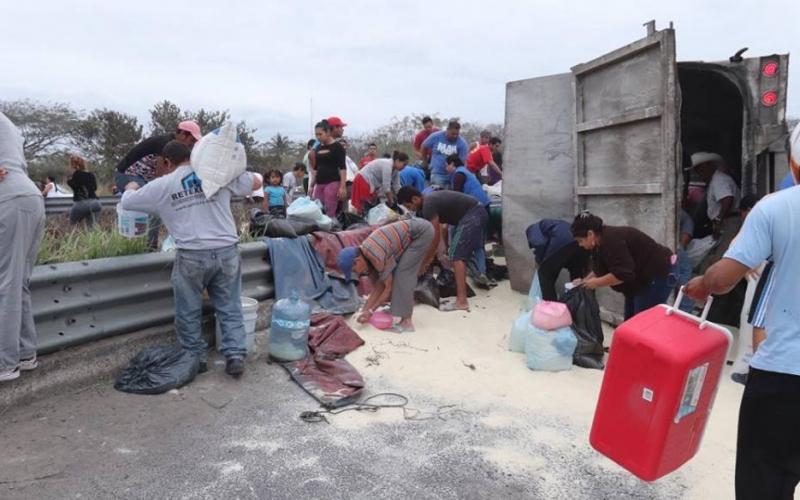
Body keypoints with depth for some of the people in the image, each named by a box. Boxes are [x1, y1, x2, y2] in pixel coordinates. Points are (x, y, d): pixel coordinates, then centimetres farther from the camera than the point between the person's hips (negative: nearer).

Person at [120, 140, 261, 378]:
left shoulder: (162, 185, 5)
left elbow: (127, 202, 19)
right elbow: (255, 183, 17)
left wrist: (131, 188, 41)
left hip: (192, 256, -2)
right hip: (227, 252, 2)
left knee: (189, 312, 15)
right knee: (230, 307, 11)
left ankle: (197, 357, 23)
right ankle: (235, 356, 7)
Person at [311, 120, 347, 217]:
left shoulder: (337, 147, -3)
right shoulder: (318, 148, 16)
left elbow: (342, 168, -8)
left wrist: (343, 186, -17)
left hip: (332, 183, -6)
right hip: (319, 184, 6)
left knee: (330, 213, -11)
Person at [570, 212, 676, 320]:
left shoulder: (612, 240, -27)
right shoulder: (603, 241, 4)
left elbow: (622, 274, -31)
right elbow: (601, 270, 13)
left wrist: (596, 283, -22)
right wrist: (584, 281, 3)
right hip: (644, 276, 10)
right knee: (630, 319, 11)